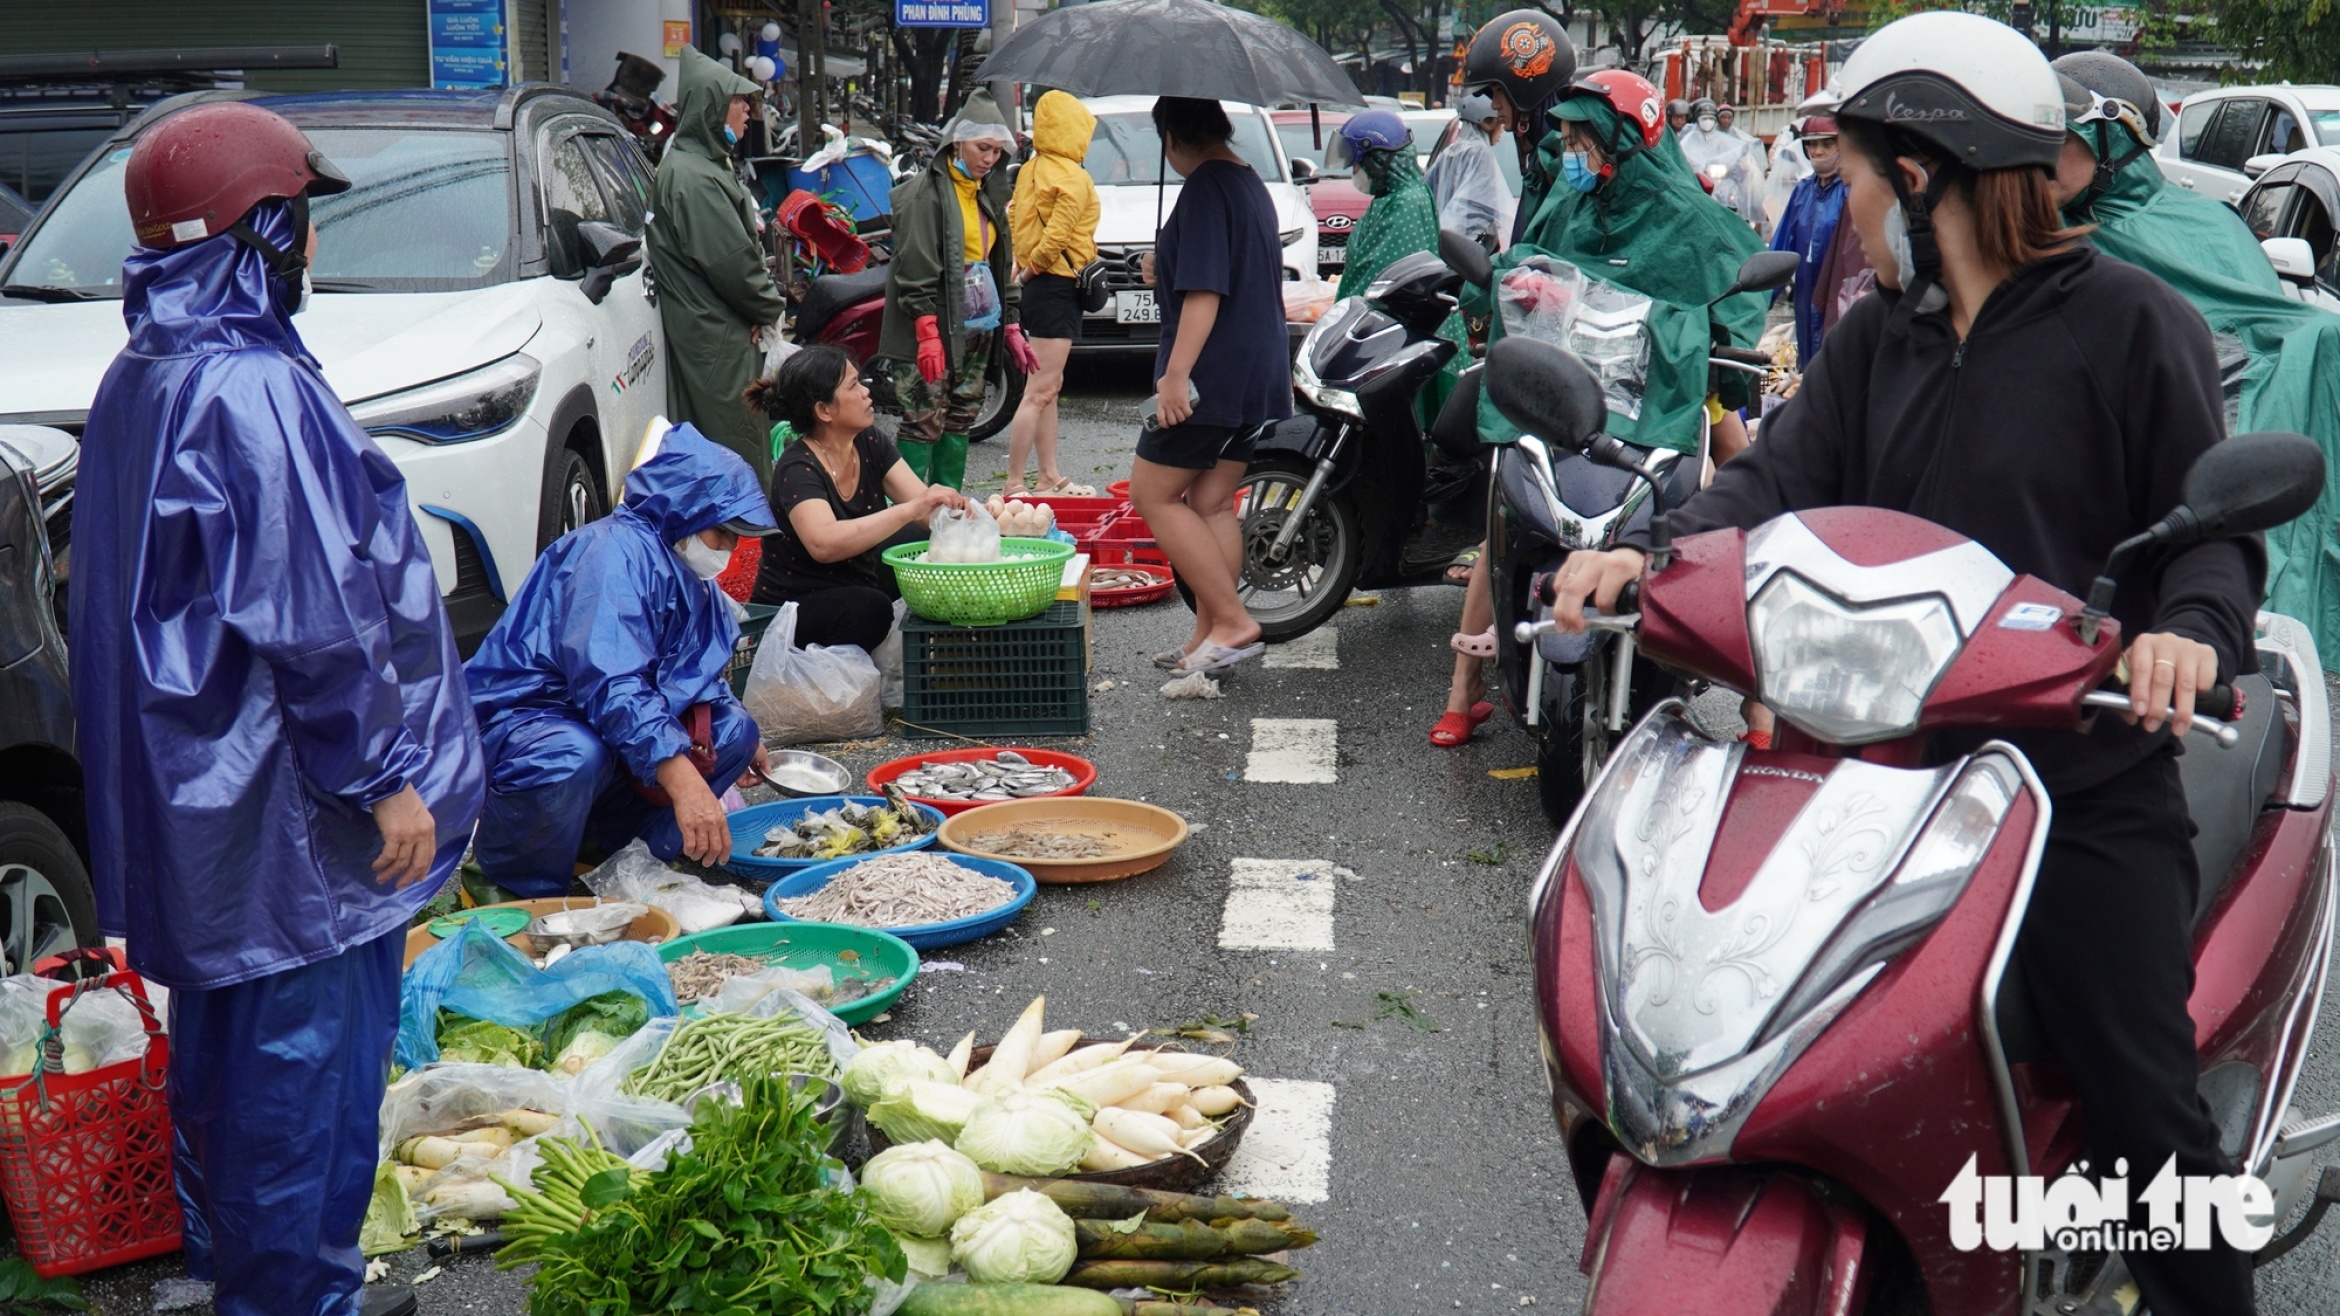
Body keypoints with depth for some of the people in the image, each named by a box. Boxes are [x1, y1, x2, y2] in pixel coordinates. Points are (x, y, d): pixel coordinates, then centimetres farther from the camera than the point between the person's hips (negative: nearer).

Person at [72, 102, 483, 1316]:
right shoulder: (255, 391, -22)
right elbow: (314, 616, -23)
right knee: (307, 1060, 1)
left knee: (221, 1035, 21)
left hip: (190, 795, 10)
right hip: (287, 807, -10)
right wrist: (385, 777, -16)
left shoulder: (139, 381, 9)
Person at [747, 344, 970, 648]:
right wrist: (911, 510, -47)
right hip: (792, 608, -7)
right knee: (870, 608, -34)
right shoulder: (797, 471, -24)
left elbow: (927, 508, -11)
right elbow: (824, 544, -43)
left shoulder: (869, 444, -3)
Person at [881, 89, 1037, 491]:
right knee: (924, 424, -10)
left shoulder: (986, 194, 17)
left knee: (960, 423, 10)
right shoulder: (927, 191, -9)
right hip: (935, 329, -8)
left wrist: (1010, 326, 17)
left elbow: (1001, 265, 23)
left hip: (976, 329, 8)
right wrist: (927, 333, -22)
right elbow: (915, 269, -15)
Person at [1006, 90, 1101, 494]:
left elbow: (1014, 215, 13)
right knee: (1039, 391, -9)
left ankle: (1050, 477, 22)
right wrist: (1035, 263, -7)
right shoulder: (1074, 179, -16)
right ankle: (1013, 483, -9)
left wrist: (1025, 260, 11)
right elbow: (1056, 234, -22)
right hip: (1058, 288, -10)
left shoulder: (1030, 170, 9)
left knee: (1049, 386, 16)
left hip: (1040, 284, 10)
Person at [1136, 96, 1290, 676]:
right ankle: (1210, 634, 13)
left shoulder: (1205, 188, -13)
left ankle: (1232, 622, -6)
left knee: (1153, 495, -2)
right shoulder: (1251, 184, 16)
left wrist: (1176, 373, -24)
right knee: (1212, 503, 12)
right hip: (1259, 380, 9)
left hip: (1212, 376, -9)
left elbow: (1205, 291, -22)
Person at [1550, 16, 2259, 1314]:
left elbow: (2214, 519, -4)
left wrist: (2189, 627, -26)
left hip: (2090, 779, -5)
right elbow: (1778, 477, 1)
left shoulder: (2130, 322, -3)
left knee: (2141, 1103, -2)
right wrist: (1650, 550, -19)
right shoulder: (1874, 339, 13)